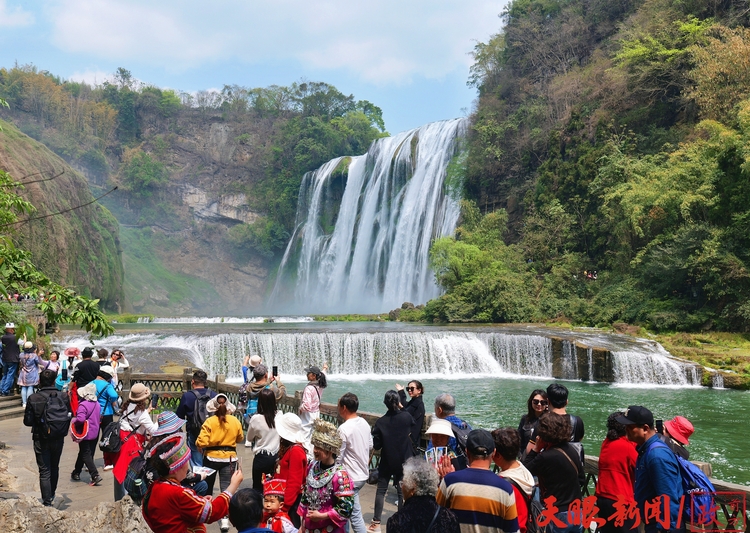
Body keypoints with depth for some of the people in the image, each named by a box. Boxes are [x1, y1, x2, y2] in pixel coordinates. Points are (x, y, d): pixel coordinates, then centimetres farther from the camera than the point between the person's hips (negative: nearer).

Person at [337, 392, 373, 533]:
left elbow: (338, 457, -17)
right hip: (364, 474, 8)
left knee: (355, 515, 1)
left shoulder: (344, 429, -21)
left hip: (351, 478, -8)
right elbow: (370, 447, 14)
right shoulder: (364, 423, 3)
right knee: (348, 508, 19)